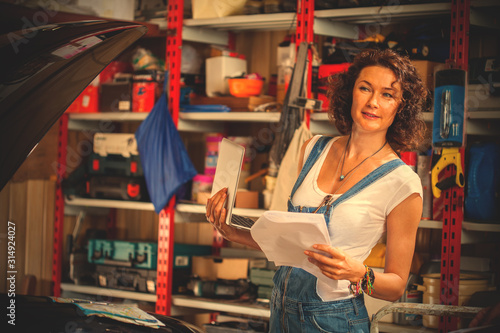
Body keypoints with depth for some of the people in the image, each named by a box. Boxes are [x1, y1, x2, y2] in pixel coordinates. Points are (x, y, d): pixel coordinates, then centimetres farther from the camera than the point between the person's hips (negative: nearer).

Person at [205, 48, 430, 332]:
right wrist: (234, 233, 0)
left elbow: (397, 285, -7)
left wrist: (357, 273, -24)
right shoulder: (315, 149, 4)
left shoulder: (403, 184, -12)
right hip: (283, 307, 5)